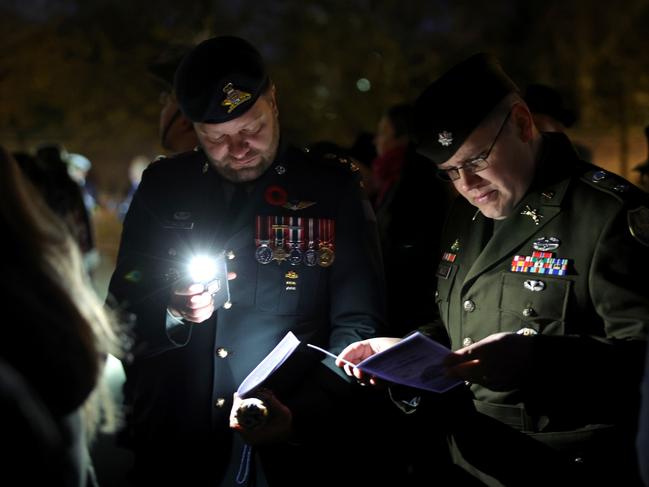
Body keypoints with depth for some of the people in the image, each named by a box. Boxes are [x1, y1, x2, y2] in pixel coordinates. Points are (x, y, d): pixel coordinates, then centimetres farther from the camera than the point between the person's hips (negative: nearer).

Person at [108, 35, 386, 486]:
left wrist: (300, 417, -20)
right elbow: (121, 311, 6)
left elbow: (358, 326, -6)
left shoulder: (333, 188, -4)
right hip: (172, 448, 2)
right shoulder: (163, 187, 4)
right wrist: (172, 314, -15)